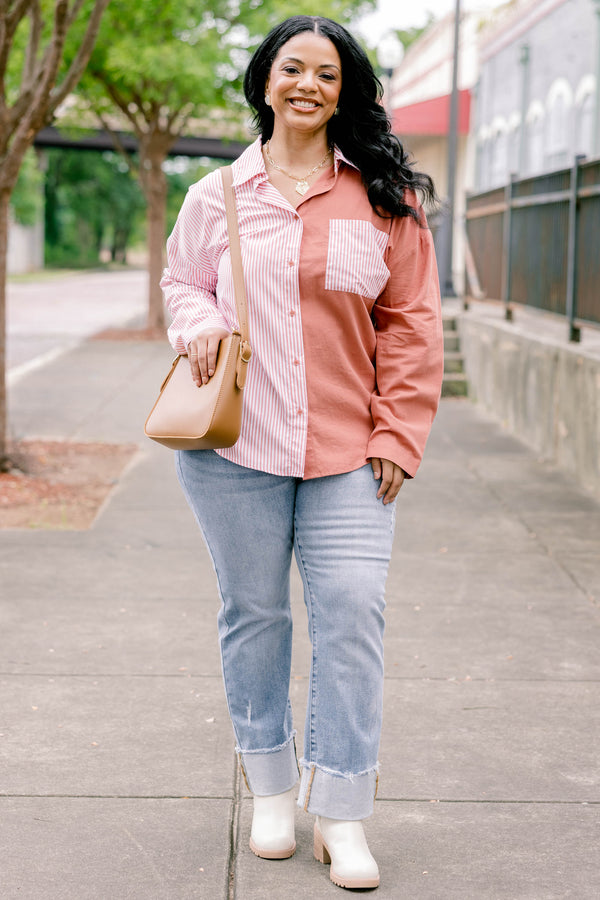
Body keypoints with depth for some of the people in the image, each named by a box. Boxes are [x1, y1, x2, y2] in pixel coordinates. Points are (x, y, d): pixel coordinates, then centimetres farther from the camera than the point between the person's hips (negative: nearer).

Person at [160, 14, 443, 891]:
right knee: (253, 614, 9)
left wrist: (396, 434, -1)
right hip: (235, 443, 1)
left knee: (352, 616, -6)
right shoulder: (217, 195, 6)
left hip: (349, 454, -1)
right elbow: (181, 282, 19)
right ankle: (272, 792, 27)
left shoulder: (385, 199, 3)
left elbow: (410, 324, 4)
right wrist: (197, 323, -5)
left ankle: (342, 816, 5)